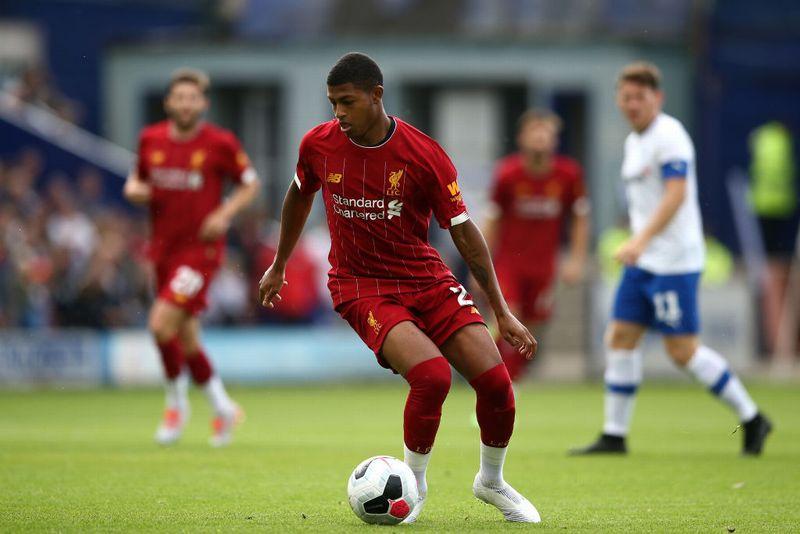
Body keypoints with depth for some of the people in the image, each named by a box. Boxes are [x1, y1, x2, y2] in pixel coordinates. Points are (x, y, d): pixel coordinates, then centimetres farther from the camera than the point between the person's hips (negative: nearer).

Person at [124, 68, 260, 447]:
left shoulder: (220, 143, -9)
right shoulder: (151, 139, 3)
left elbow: (250, 184, 2)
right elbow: (137, 179, 18)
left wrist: (225, 214, -13)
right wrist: (134, 190, -6)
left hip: (200, 249, -5)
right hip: (163, 248, 5)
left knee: (162, 323, -18)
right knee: (187, 339, 10)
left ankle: (176, 403, 3)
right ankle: (223, 408, 27)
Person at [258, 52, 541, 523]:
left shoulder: (424, 154, -13)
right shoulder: (318, 145, -7)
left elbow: (464, 231, -7)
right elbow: (299, 197, 15)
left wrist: (503, 313, -6)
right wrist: (279, 267, 26)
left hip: (427, 280, 1)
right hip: (362, 287, -1)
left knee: (496, 381, -11)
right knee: (432, 375, -28)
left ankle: (492, 481, 19)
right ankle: (414, 487, -3)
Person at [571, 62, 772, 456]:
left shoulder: (669, 135, -13)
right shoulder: (633, 142, 15)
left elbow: (676, 194, -24)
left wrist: (641, 240, -34)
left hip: (674, 261, -9)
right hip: (643, 261, 9)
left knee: (682, 350, -8)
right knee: (620, 337, 3)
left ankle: (751, 419, 5)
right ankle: (614, 435, 7)